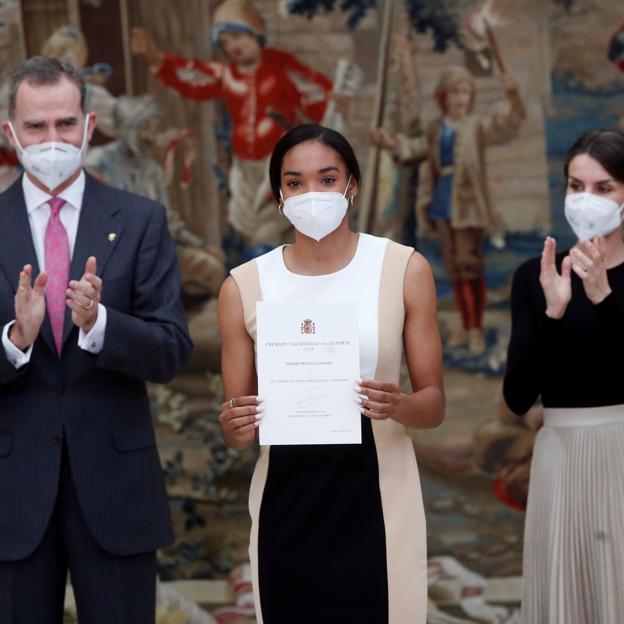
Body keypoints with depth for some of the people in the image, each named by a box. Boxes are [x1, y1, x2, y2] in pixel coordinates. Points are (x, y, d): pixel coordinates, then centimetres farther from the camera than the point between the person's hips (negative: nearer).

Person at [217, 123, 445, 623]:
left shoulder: (404, 270, 0)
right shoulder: (244, 286, 3)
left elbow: (434, 403, 2)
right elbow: (236, 431, 8)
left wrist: (398, 407, -20)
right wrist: (236, 427, -15)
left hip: (377, 496, -1)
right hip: (286, 503, 1)